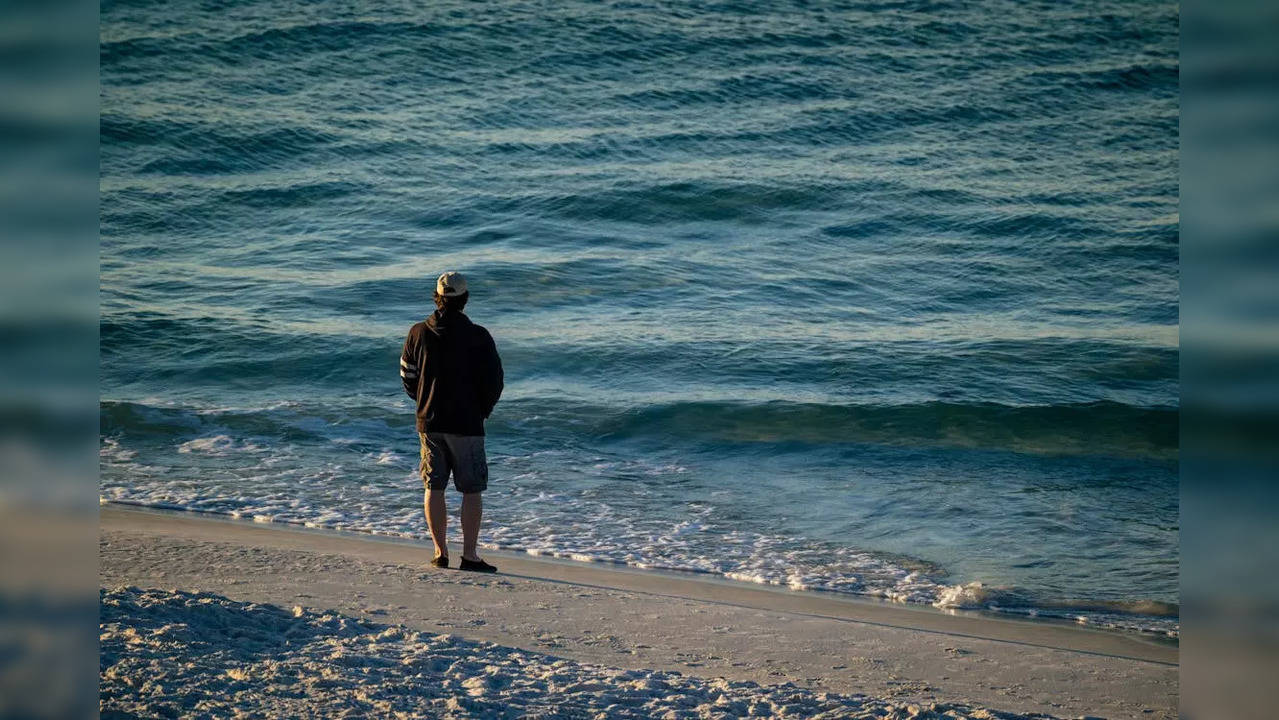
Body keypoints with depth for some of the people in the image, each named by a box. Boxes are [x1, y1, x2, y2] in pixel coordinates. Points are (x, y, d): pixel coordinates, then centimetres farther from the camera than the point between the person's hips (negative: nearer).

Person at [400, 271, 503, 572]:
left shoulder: (418, 333, 0)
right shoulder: (478, 336, -10)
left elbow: (407, 377, 8)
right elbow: (493, 380, -8)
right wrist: (483, 411, 9)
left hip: (429, 423, 3)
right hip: (467, 424, -3)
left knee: (434, 488, 11)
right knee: (471, 490, 3)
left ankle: (440, 553, 12)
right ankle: (469, 555, -1)